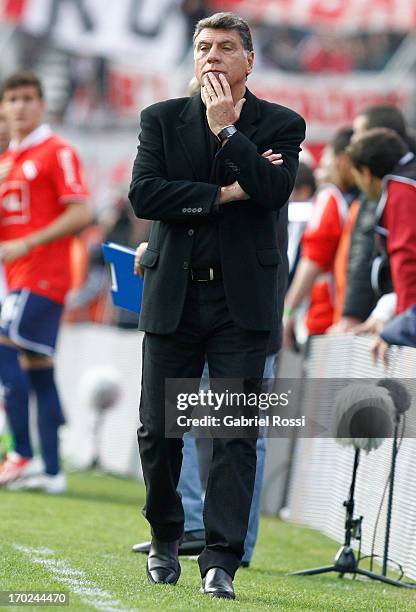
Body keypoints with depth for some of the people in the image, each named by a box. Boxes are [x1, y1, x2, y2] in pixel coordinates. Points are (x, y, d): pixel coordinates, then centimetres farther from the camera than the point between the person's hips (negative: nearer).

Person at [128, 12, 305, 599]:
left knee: (236, 434, -7)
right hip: (172, 296, 2)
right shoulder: (162, 119, 7)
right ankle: (165, 538, 28)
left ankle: (221, 562, -6)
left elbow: (274, 189, -13)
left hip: (241, 299, -2)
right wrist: (224, 194, -10)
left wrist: (226, 129, -14)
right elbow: (143, 194, -6)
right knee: (158, 430, 6)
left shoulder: (280, 125, 4)